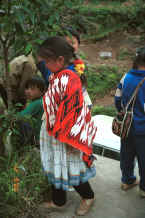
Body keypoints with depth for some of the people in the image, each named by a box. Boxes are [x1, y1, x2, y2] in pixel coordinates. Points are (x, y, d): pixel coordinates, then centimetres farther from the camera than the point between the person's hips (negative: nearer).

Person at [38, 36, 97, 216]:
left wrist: (70, 139, -22)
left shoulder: (69, 80, -24)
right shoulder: (55, 77, 3)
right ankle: (58, 201, 37)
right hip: (53, 132, 9)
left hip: (65, 134, -8)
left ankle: (88, 196, 33)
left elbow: (75, 111, -25)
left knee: (69, 168, 9)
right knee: (54, 167, 19)